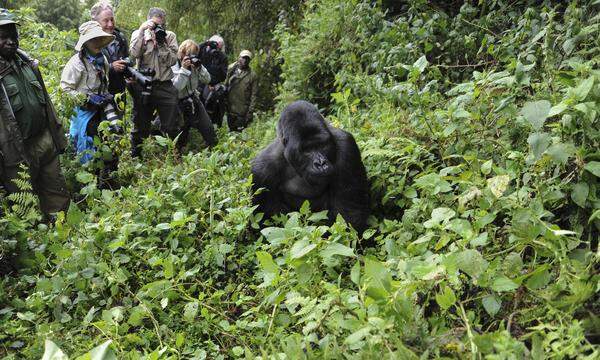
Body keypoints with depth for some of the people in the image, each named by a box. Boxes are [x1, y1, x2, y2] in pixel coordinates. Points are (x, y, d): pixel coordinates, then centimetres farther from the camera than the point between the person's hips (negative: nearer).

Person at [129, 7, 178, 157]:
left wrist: (162, 43, -13)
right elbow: (134, 54, -15)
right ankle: (135, 158, 23)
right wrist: (141, 30, -16)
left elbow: (173, 60, -4)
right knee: (140, 126, 9)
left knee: (171, 128, 4)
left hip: (165, 87, 1)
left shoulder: (170, 36, 6)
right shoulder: (139, 34, 4)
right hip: (143, 86, 0)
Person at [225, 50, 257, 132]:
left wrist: (250, 111, -8)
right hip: (229, 109, 3)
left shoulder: (252, 75, -3)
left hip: (242, 112, -3)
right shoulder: (231, 70, 4)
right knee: (231, 130, 14)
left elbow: (253, 95, -3)